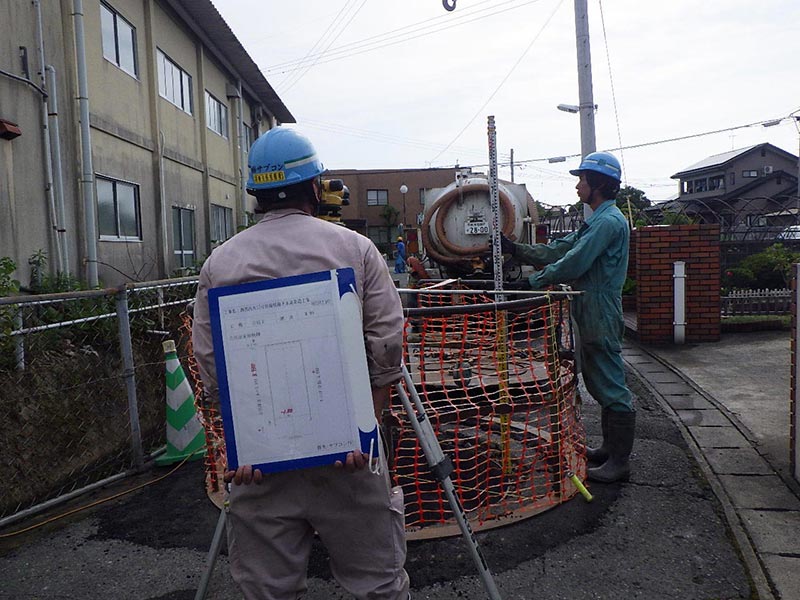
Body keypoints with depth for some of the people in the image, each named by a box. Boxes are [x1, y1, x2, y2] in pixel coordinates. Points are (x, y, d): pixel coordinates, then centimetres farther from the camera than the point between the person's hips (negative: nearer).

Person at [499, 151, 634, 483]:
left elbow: (573, 263, -21)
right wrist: (515, 249, 10)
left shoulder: (608, 221, -16)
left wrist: (535, 282, -14)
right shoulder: (597, 221, 18)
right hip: (592, 315, 11)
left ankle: (619, 461, 6)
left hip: (601, 315, -11)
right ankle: (610, 448, 30)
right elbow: (558, 250, 16)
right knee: (601, 384, 17)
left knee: (611, 387, -3)